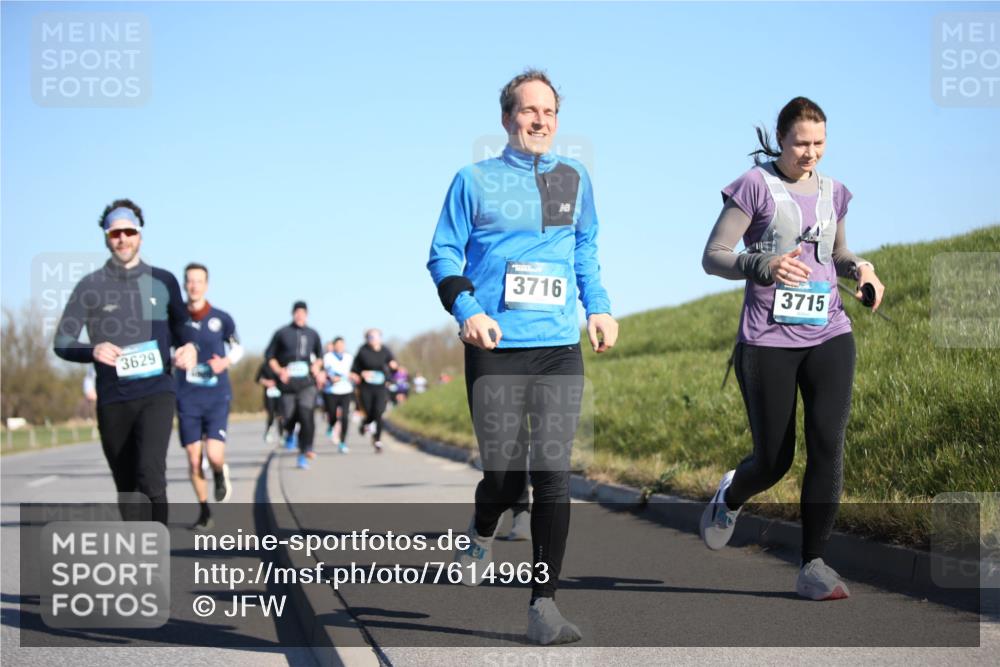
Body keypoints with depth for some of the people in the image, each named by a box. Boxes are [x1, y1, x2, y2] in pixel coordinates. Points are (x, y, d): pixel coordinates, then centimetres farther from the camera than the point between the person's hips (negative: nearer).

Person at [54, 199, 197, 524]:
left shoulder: (163, 282, 8)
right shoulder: (90, 286, 3)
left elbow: (179, 327, 22)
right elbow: (62, 342, 2)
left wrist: (188, 348, -1)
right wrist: (93, 351, -19)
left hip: (157, 393, -1)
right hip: (113, 400, 1)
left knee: (150, 473, -22)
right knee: (127, 488, 8)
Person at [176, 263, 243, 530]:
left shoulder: (221, 319, -2)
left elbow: (237, 348, 12)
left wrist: (225, 362, -7)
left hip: (217, 397, -1)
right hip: (187, 399, 1)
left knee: (214, 455, -16)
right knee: (194, 460, 0)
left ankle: (220, 474, 21)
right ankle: (204, 511, 18)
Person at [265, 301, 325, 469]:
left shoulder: (313, 334, 10)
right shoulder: (282, 333, 2)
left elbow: (319, 355, 25)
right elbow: (269, 355, 7)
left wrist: (317, 369, 8)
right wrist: (279, 371, -6)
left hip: (307, 382, 1)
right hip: (288, 382, -1)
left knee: (307, 416, -16)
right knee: (288, 418, 3)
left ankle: (304, 453, -12)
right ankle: (290, 432, 40)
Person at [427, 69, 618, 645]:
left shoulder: (574, 179, 13)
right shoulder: (475, 181, 4)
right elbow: (443, 255, 4)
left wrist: (599, 307, 11)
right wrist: (467, 309, -12)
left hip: (560, 347, 2)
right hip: (495, 349, -2)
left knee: (553, 474, -6)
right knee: (505, 473, -1)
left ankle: (544, 603, -2)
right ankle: (483, 536, 35)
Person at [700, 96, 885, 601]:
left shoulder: (833, 193, 12)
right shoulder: (755, 186, -4)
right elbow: (712, 257, -6)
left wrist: (859, 269, 4)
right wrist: (762, 265, -25)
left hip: (828, 336, 4)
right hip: (767, 340, -4)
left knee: (828, 445, -11)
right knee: (773, 460, 2)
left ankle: (813, 567, -4)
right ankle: (730, 495, 38)